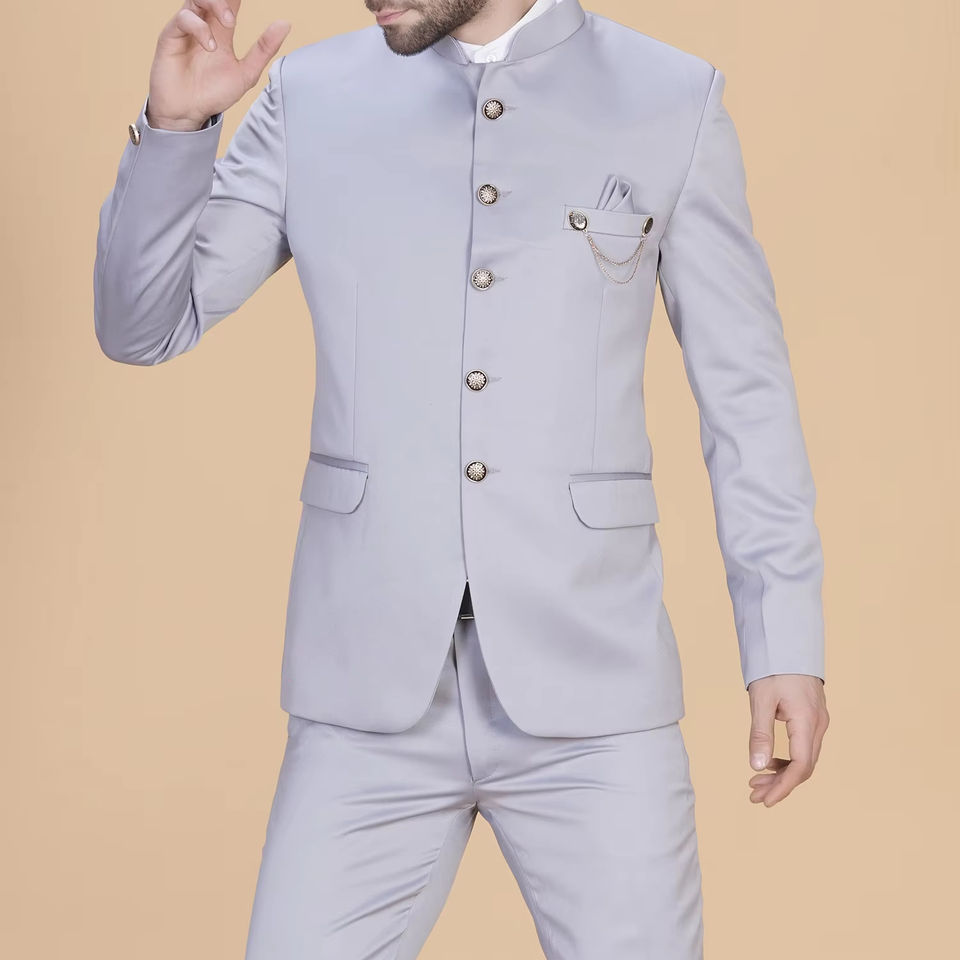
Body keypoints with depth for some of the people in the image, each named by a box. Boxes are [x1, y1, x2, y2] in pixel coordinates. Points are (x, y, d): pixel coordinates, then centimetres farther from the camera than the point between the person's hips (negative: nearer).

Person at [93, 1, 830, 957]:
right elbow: (143, 327, 5)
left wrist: (786, 640, 0)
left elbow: (746, 391, 5)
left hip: (589, 690, -1)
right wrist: (173, 125, -11)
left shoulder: (674, 102, 1)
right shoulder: (313, 97, 4)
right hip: (372, 689, 1)